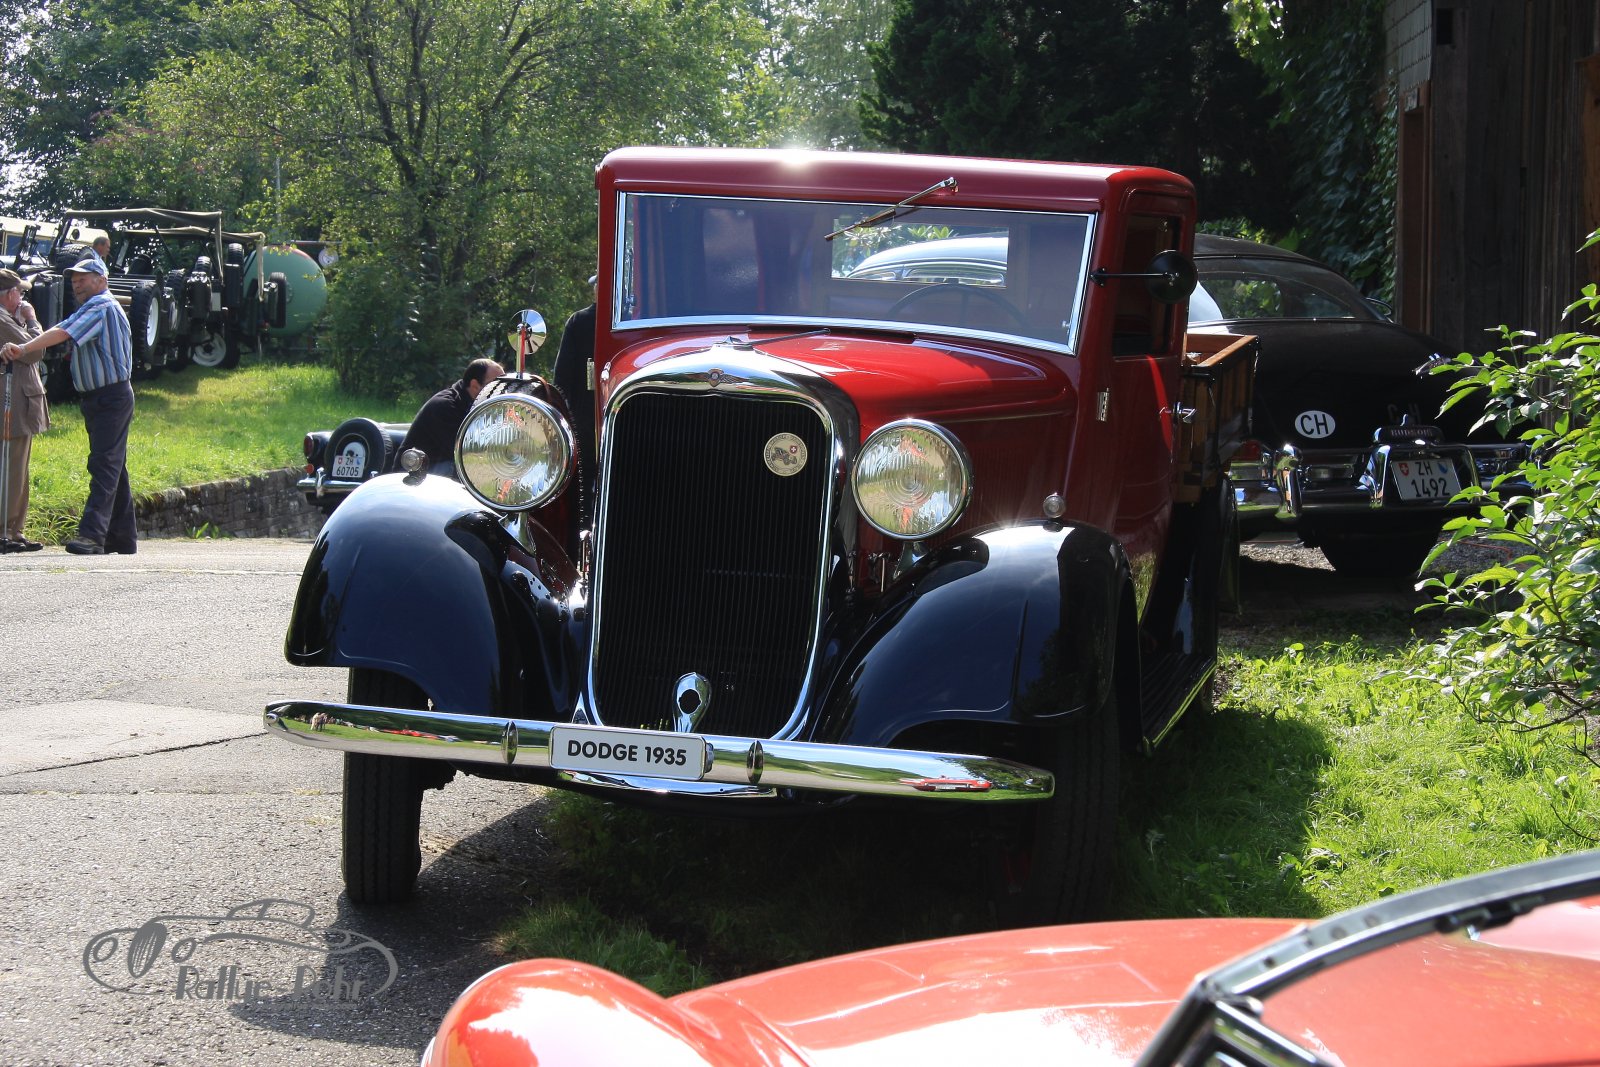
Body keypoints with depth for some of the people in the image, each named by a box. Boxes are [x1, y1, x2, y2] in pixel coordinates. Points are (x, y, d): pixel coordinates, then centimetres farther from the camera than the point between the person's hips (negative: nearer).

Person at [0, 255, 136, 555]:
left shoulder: (102, 306, -14)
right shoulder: (90, 309, 22)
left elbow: (63, 333, -27)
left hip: (112, 397, -11)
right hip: (96, 399, 11)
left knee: (104, 465, -17)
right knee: (113, 467, 12)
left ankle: (92, 535, -26)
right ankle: (123, 539, 17)